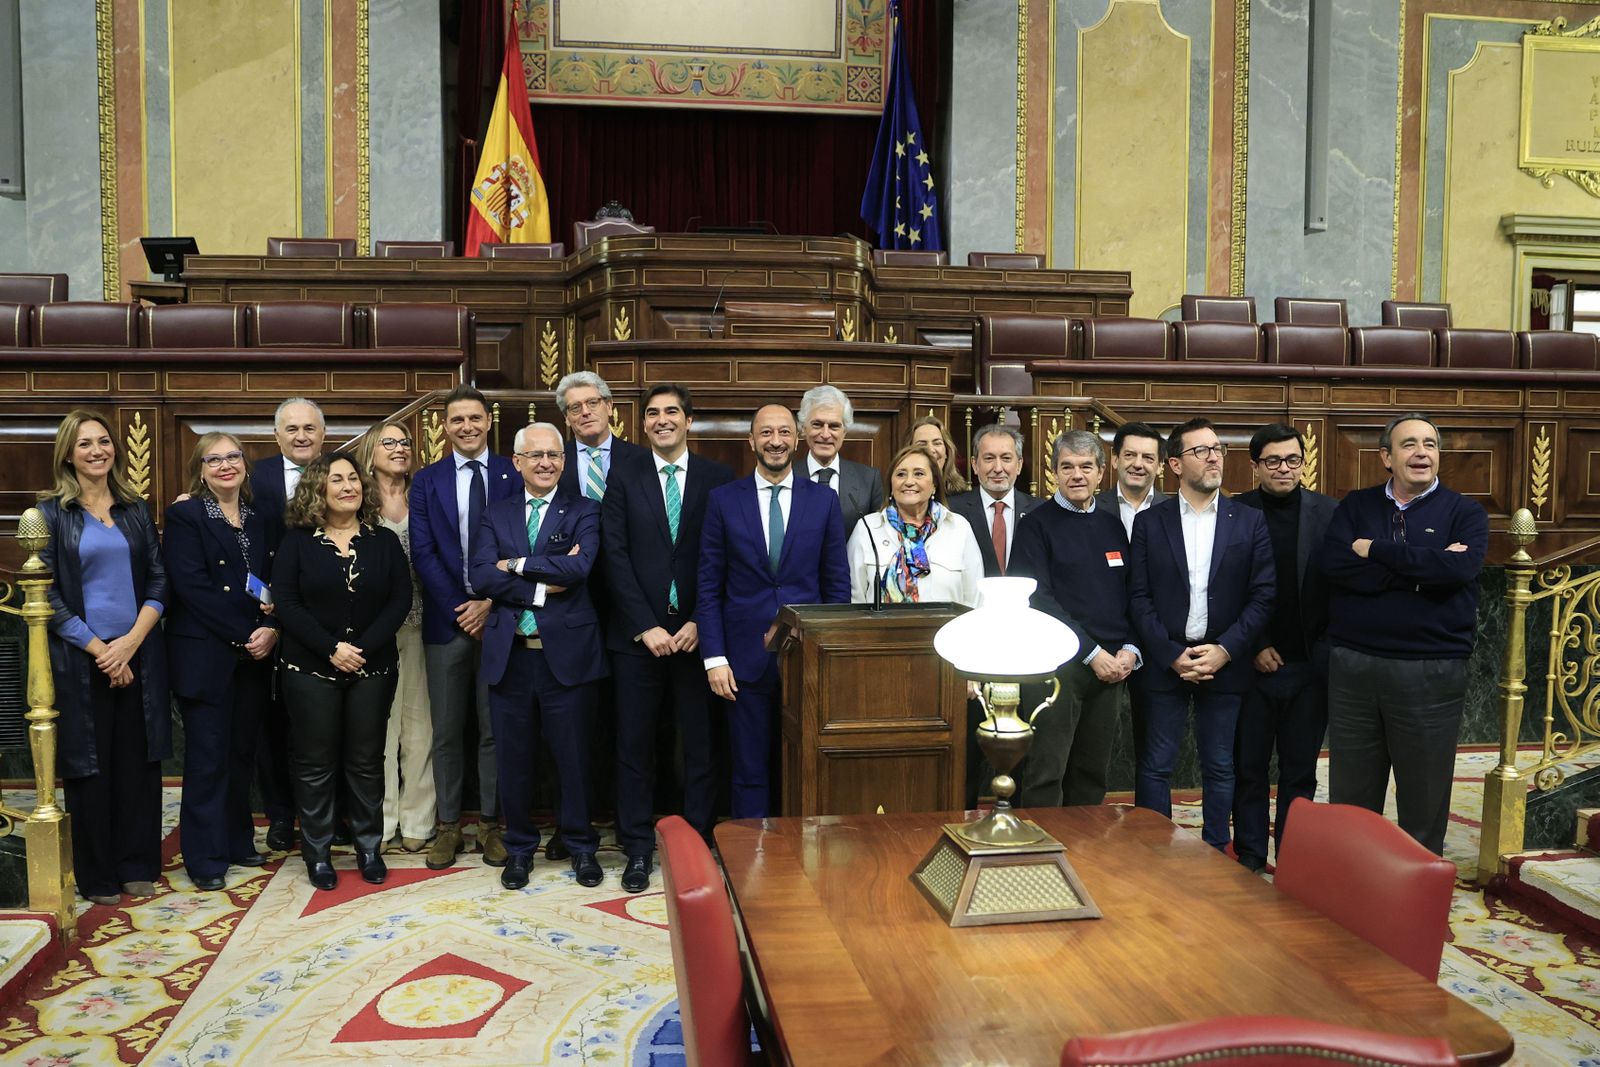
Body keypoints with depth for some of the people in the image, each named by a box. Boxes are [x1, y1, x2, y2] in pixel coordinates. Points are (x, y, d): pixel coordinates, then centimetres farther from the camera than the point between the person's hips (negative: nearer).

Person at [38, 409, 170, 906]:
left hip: (138, 655, 3)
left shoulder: (135, 511, 9)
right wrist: (99, 649, -11)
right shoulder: (51, 512, -1)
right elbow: (47, 594, -6)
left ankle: (139, 867, 17)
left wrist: (131, 642, -8)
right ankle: (98, 876, 15)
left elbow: (158, 582, 6)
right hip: (79, 659, -3)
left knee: (138, 762, 5)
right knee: (90, 766, 4)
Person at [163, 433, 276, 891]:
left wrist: (271, 630, -11)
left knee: (242, 752, 11)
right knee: (208, 757, -1)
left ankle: (237, 842, 24)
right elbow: (192, 587, -13)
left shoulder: (259, 519, 13)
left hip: (253, 656, 5)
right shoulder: (185, 516, -3)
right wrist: (246, 633, -16)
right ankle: (205, 858, 9)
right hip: (204, 655, -5)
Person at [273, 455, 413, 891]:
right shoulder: (297, 541, 1)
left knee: (366, 761, 7)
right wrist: (331, 649, -16)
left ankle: (369, 847, 19)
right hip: (311, 670, -1)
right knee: (315, 764, 5)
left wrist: (364, 647, -13)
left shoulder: (384, 541, 5)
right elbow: (285, 603, -7)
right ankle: (317, 852, 16)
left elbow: (400, 599, -1)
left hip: (372, 670, 1)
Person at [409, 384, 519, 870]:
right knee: (447, 731, 7)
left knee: (495, 728, 6)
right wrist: (462, 609, -8)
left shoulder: (513, 476, 3)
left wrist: (490, 603, -10)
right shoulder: (426, 481, 7)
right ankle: (448, 826, 18)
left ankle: (491, 824, 17)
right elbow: (423, 553, 0)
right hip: (447, 621, 1)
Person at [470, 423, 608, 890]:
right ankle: (519, 847, 28)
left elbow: (578, 568, -17)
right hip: (509, 654, 3)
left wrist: (515, 564, -10)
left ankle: (581, 846, 25)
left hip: (567, 653, -2)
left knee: (574, 756, 7)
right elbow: (481, 575, -5)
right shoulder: (497, 514, 10)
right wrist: (544, 584, -14)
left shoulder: (584, 512, 1)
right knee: (513, 758, 11)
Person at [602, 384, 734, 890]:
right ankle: (638, 850, 15)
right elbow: (616, 558, 0)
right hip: (637, 634, 1)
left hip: (696, 633, 0)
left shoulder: (718, 479, 5)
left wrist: (698, 624, -9)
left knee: (700, 744, 5)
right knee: (634, 744, 5)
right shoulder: (624, 480, 6)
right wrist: (646, 627, -9)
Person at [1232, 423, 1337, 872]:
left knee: (1300, 772, 11)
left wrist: (1332, 651, -5)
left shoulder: (1329, 513, 1)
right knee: (1249, 769, 8)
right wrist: (1253, 648, -6)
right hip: (1253, 664, -1)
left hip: (1311, 666, 1)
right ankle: (1250, 862, 18)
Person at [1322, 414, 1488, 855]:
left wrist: (1376, 549, -12)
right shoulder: (1355, 506, 7)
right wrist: (1425, 568, -14)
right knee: (1350, 794, 10)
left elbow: (1459, 569, -18)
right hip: (1353, 665, 2)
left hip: (1431, 671, -1)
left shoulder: (1465, 513, 2)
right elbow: (1336, 566, -11)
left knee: (1424, 796, 8)